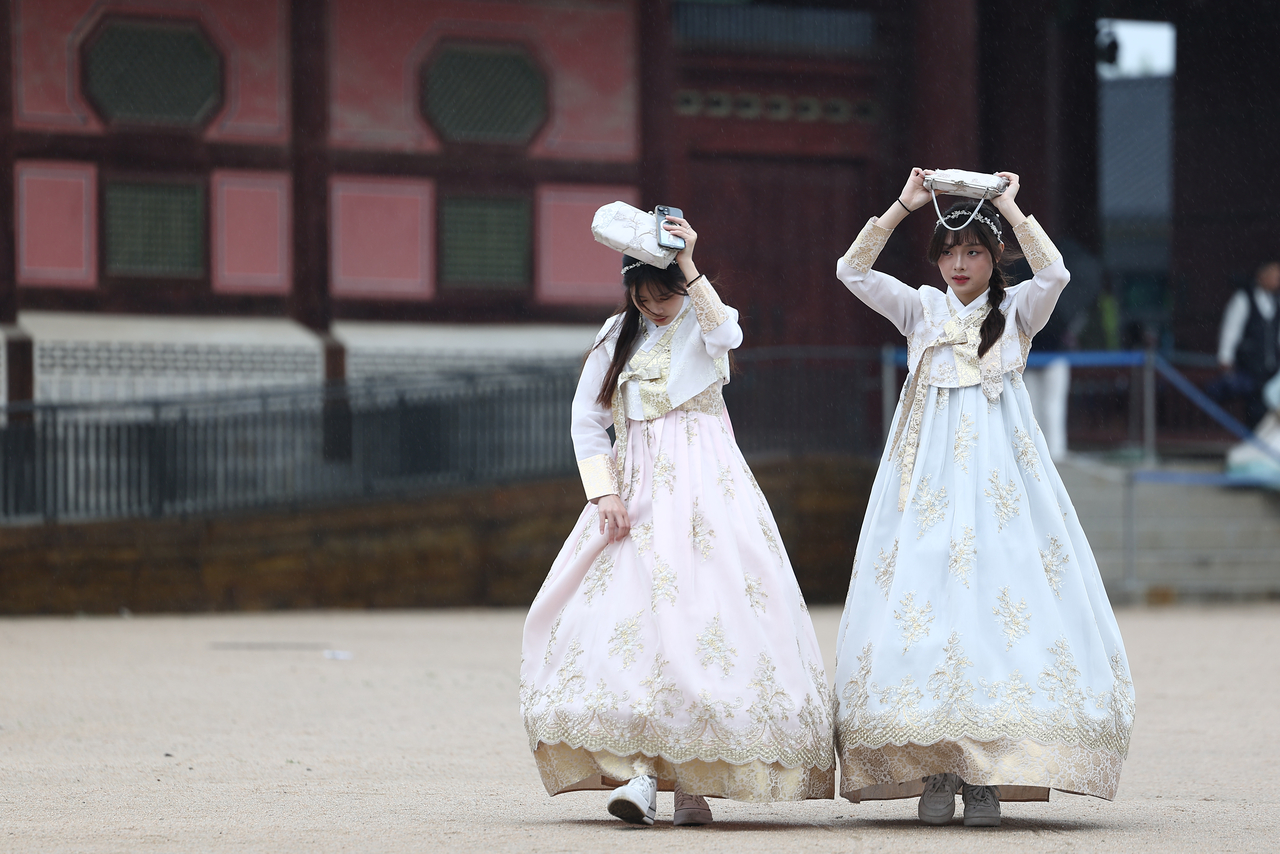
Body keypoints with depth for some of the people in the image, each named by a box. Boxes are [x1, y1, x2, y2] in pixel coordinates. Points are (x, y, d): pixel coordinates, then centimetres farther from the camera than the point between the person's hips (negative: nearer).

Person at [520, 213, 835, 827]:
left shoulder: (704, 322, 6)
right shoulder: (617, 336, 13)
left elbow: (724, 333, -20)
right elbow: (587, 420, 12)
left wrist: (688, 267, -24)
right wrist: (604, 494, -1)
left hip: (705, 489, -2)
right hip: (633, 492, 2)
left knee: (704, 624, -12)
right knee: (628, 617, -14)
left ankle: (695, 780, -8)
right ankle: (638, 772, -20)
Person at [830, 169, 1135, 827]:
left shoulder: (1017, 310, 8)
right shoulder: (921, 310, 13)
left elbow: (1053, 275, -12)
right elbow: (852, 270, 1)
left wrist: (1011, 209, -7)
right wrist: (903, 206, -2)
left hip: (997, 473, -1)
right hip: (928, 473, 1)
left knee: (1001, 602, -10)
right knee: (922, 600, -8)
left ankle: (988, 775, -9)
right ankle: (934, 771, -5)